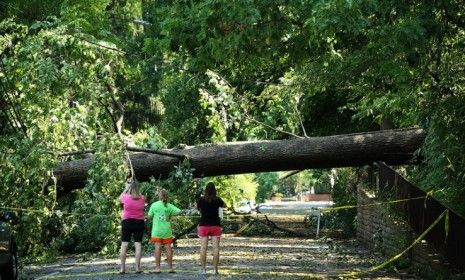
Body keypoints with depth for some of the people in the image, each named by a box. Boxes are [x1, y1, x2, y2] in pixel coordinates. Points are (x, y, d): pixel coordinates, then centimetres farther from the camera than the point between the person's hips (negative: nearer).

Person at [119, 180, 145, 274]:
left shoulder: (126, 197, -7)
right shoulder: (142, 198, -2)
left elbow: (120, 198, 16)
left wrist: (126, 188, 24)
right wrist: (135, 186, 17)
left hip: (127, 222, -1)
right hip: (139, 222, 1)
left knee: (124, 244, 1)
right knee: (138, 244, 0)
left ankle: (122, 268, -1)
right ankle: (137, 268, -3)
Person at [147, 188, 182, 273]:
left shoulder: (154, 205, -2)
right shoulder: (169, 206, 1)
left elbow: (149, 216, 2)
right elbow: (179, 211, -7)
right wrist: (171, 214, 7)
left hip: (157, 230, -1)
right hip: (167, 230, 1)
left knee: (158, 247, -4)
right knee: (168, 247, 5)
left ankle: (157, 267, -7)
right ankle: (170, 267, 9)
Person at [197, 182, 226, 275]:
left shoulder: (201, 200, -5)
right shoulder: (217, 200, -4)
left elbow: (197, 207, 15)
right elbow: (224, 205, 16)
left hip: (203, 225, 0)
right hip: (215, 225, 0)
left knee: (203, 248, 1)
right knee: (216, 247, 1)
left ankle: (203, 269, 0)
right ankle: (215, 269, -1)